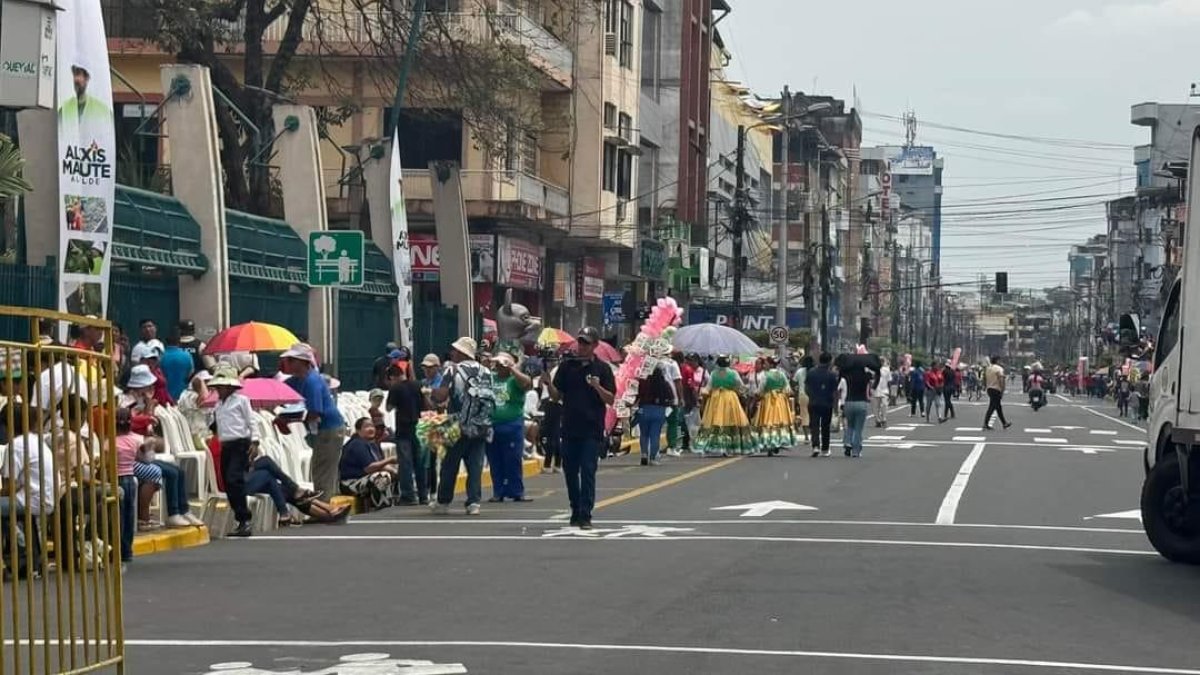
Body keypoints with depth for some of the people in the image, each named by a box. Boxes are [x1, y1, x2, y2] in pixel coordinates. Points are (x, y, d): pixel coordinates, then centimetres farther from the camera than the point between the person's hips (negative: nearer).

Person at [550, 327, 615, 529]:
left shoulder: (602, 368, 1)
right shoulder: (566, 366, 8)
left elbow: (610, 400, -2)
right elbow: (557, 395, 8)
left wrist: (597, 387, -20)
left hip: (592, 431, -3)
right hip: (570, 429, 3)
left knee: (588, 472, -7)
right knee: (570, 471, 9)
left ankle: (585, 515, -6)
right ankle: (575, 511, 22)